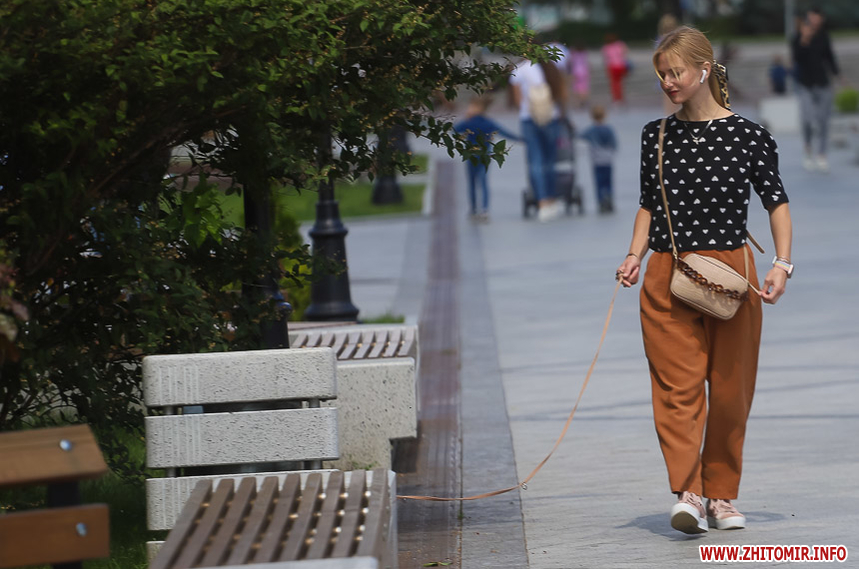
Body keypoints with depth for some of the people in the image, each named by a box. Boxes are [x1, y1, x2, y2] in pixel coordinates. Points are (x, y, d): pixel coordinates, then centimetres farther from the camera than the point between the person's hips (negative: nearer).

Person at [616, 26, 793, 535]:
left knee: (730, 389, 5)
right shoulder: (657, 136, 8)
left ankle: (722, 495, 19)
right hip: (667, 279, 2)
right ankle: (688, 494, -16)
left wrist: (782, 264, -10)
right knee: (678, 387, -9)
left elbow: (777, 202, 2)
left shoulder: (747, 135, -2)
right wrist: (635, 255, 2)